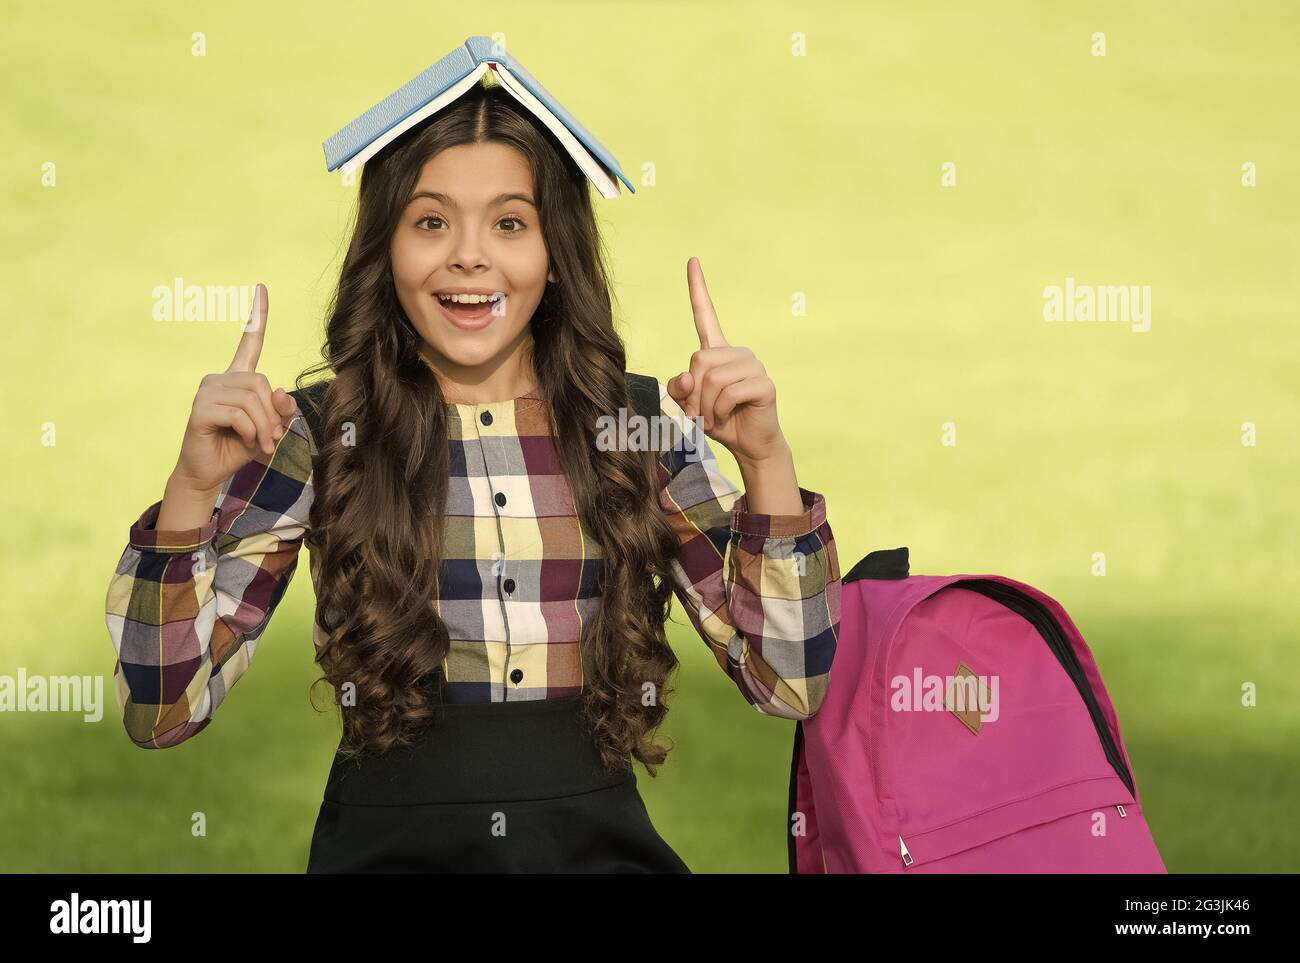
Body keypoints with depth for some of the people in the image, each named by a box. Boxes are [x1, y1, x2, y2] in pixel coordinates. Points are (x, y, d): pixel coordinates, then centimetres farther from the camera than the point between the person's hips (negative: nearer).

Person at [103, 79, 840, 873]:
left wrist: (766, 458, -7)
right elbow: (163, 710, -3)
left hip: (601, 844, 1)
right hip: (387, 845, -1)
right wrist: (195, 484, -16)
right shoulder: (314, 435, 4)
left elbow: (790, 685, 4)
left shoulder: (644, 426, 7)